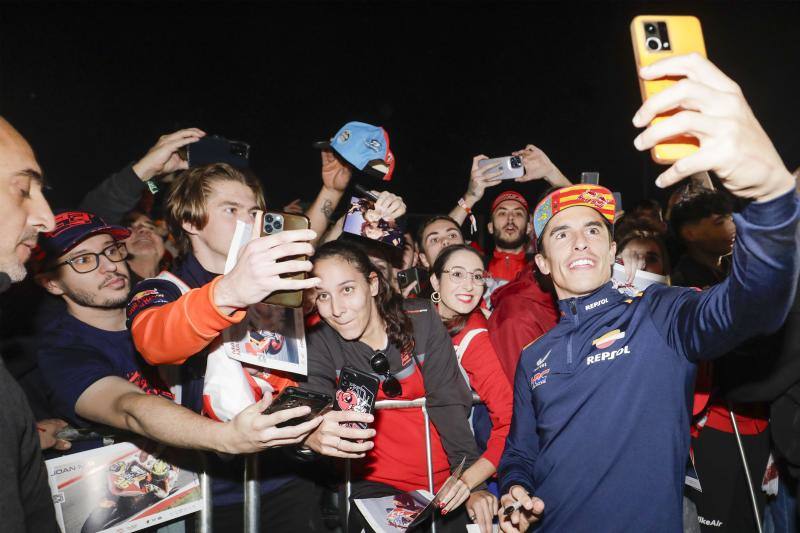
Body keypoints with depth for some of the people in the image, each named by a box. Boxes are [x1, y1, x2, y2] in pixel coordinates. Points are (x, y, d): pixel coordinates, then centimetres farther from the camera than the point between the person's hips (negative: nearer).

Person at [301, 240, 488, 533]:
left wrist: (471, 475, -18)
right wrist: (314, 435, -43)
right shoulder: (320, 344, -5)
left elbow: (448, 401, -7)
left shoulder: (421, 320, -6)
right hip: (375, 484, -1)